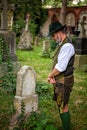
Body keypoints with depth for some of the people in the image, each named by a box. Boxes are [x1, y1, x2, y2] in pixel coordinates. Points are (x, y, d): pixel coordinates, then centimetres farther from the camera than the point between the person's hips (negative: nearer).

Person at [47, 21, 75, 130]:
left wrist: (50, 75, -9)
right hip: (59, 80, 10)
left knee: (63, 106, -1)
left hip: (64, 81, -10)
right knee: (60, 105, 18)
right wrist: (52, 76, -3)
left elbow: (61, 67, -25)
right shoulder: (61, 45, 11)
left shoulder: (67, 46, -20)